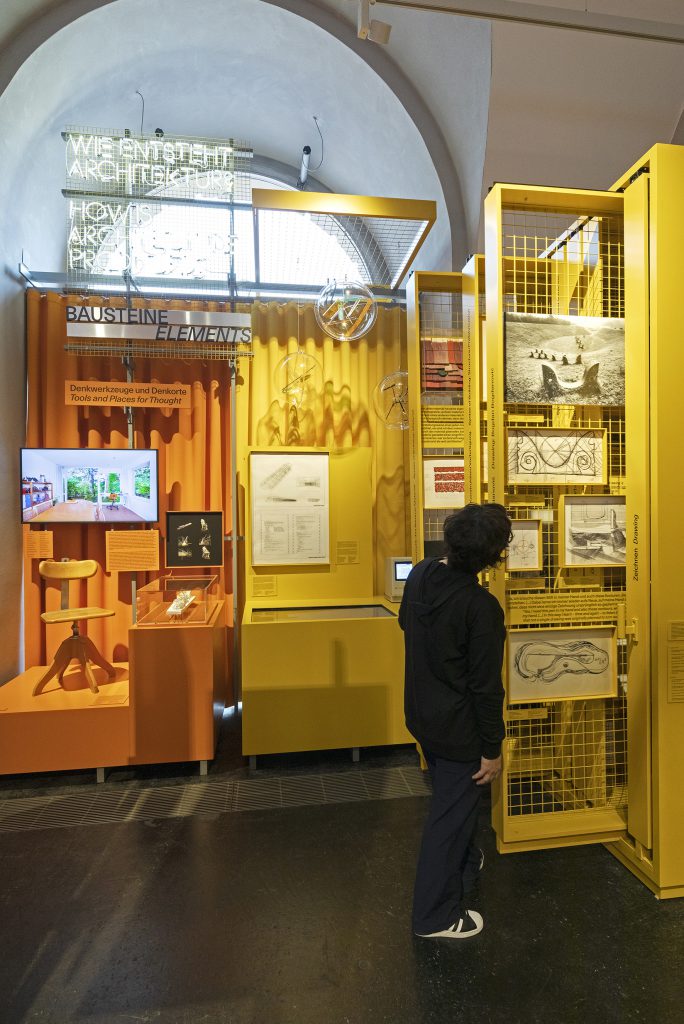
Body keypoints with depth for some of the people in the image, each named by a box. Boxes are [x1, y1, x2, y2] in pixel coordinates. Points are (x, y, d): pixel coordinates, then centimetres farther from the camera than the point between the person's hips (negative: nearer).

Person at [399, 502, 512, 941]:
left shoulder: (421, 573, -9)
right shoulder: (482, 607, -30)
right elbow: (487, 687, -22)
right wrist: (492, 749, -10)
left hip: (421, 715, 7)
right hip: (458, 729, -7)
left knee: (450, 795, 30)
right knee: (453, 812, 13)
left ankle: (464, 861, 56)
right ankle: (437, 916, 34)